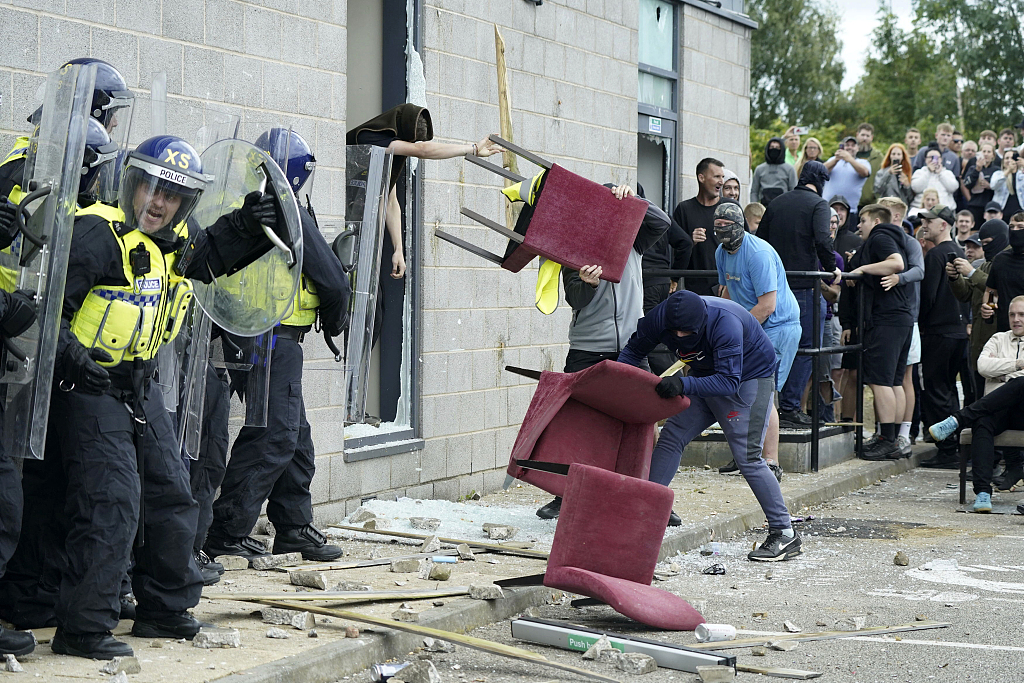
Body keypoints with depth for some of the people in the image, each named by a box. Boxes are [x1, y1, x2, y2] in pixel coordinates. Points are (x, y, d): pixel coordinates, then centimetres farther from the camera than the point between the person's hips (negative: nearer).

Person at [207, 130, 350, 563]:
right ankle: (227, 534, -9)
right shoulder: (289, 215, -13)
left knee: (295, 437, 16)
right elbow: (330, 278, -10)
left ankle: (294, 527, 23)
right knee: (273, 435, -7)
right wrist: (335, 320, 10)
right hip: (277, 339, -9)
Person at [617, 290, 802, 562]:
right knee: (670, 438, -1)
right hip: (706, 378, 7)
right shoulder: (658, 319, -19)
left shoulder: (725, 324, -37)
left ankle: (785, 535, -9)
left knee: (747, 456, -15)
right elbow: (633, 351, 0)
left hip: (749, 378, -7)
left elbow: (729, 381, -41)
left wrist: (684, 384, -52)